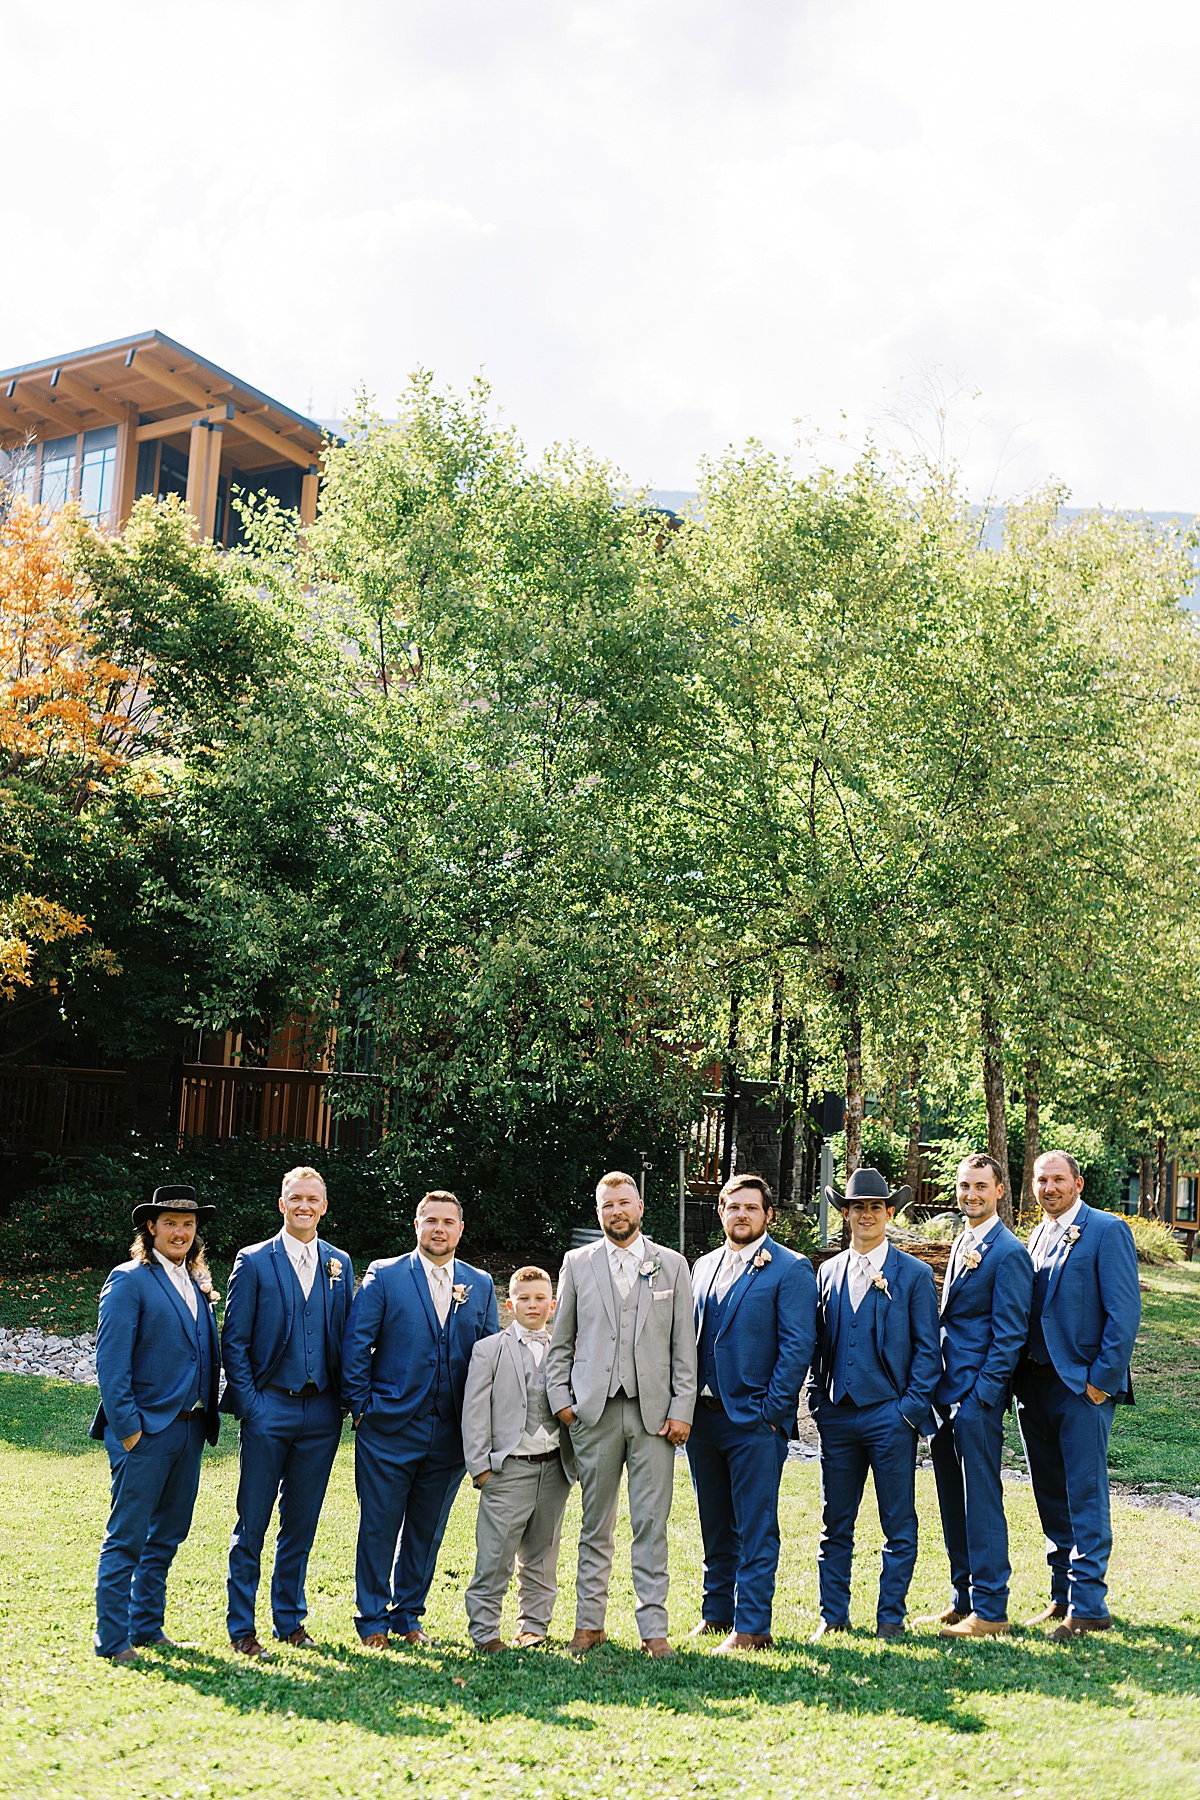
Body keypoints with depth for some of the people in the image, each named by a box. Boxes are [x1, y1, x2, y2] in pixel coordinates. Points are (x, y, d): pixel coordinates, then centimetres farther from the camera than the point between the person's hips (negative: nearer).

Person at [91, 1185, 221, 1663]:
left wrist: (207, 1415, 10)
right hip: (144, 1431, -7)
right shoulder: (129, 1280, -8)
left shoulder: (196, 1284, 15)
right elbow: (110, 1359, -12)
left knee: (167, 1535, 13)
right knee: (126, 1538, -2)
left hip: (188, 1429, 7)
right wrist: (127, 1426, -16)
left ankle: (147, 1627, 24)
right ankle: (112, 1640, 5)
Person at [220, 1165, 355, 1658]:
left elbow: (347, 1336, 12)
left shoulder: (340, 1264, 9)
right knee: (252, 1523, 2)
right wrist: (248, 1404, -9)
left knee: (301, 1523, 11)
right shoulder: (254, 1262, -2)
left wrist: (348, 1397, 3)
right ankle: (241, 1627, 13)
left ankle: (290, 1620, 23)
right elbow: (233, 1340, -3)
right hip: (269, 1409, -3)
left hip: (321, 1413, 3)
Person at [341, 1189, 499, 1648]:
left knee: (427, 1530, 12)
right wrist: (361, 1406, -7)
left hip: (451, 1433, 3)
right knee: (379, 1528, 3)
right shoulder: (384, 1276, -1)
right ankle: (373, 1620, 17)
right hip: (389, 1427, -3)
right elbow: (355, 1345, -3)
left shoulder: (481, 1286, 9)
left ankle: (407, 1615, 26)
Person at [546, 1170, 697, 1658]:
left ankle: (654, 1628, 5)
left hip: (654, 1411, 0)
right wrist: (560, 1398, 2)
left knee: (651, 1523, -1)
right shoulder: (577, 1264, 10)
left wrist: (682, 1409, -2)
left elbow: (684, 1345, 6)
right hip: (595, 1412, 1)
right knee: (595, 1523, 6)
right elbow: (560, 1340, 13)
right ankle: (590, 1623, 15)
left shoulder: (673, 1265, 8)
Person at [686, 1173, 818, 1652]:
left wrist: (772, 1410, -13)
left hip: (755, 1418, -6)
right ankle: (717, 1612, 26)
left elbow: (798, 1346, -10)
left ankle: (751, 1626, 4)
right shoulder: (704, 1267, 14)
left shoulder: (790, 1269, -5)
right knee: (715, 1525, 15)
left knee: (756, 1528, -1)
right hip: (703, 1416, 6)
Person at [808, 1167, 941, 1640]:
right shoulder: (828, 1272, 11)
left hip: (890, 1416, -3)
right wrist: (818, 1402, 6)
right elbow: (818, 1344, 15)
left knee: (898, 1526, 4)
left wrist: (912, 1408, -9)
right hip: (837, 1417, 3)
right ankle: (833, 1616, 17)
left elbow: (927, 1349, -1)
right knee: (835, 1524, 9)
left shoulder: (914, 1275, 1)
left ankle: (891, 1617, 14)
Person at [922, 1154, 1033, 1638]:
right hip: (947, 1395, 9)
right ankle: (963, 1600, 22)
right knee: (953, 1506, 13)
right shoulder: (961, 1245, 16)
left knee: (981, 1503, -4)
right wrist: (937, 1390, 15)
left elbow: (1009, 1334, -13)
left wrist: (981, 1394, -17)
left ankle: (990, 1610, 4)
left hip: (978, 1397, -9)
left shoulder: (1008, 1253, -11)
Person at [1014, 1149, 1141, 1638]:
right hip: (1035, 1385, 7)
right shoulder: (1037, 1237, 15)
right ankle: (1062, 1598, 21)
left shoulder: (1107, 1231, -7)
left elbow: (1124, 1312, -11)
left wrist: (1102, 1379, -14)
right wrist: (1020, 1377, 10)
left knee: (1085, 1496, -4)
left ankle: (1088, 1606, 2)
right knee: (1052, 1500, 12)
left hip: (1083, 1384, -7)